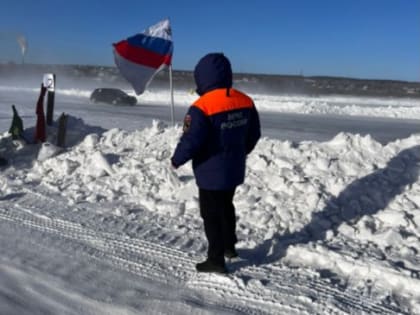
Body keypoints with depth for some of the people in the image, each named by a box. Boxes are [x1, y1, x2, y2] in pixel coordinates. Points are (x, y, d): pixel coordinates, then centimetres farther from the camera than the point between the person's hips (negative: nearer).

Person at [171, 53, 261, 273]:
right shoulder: (245, 102, -1)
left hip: (211, 173, -7)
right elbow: (254, 134, 8)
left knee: (211, 215, 8)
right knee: (226, 207, 25)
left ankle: (216, 260, 18)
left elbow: (191, 140, -23)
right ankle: (229, 246, 41)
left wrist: (176, 160, -5)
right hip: (234, 171, 7)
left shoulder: (202, 107, -23)